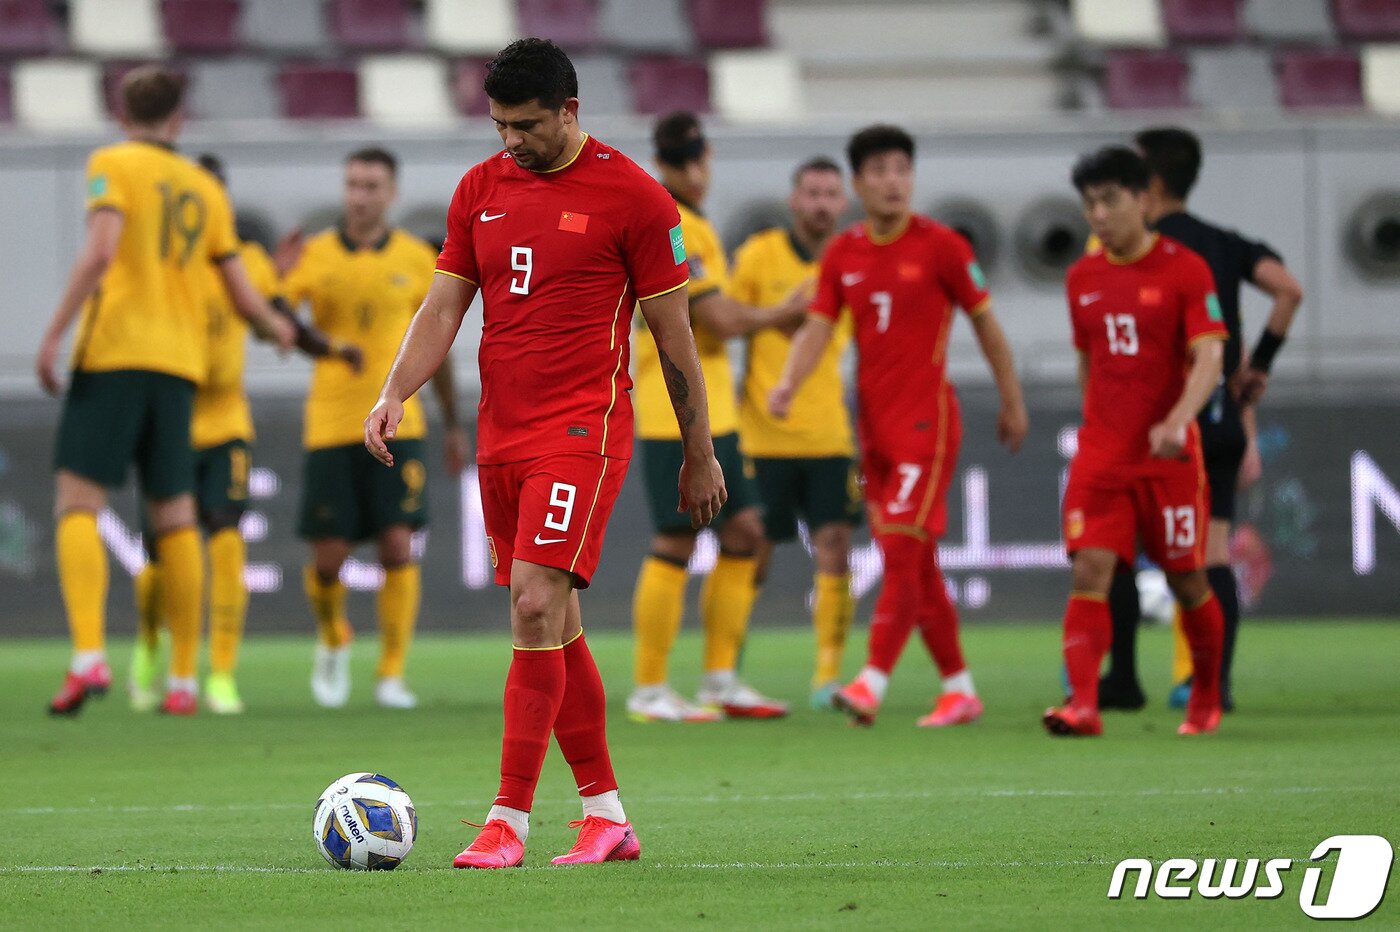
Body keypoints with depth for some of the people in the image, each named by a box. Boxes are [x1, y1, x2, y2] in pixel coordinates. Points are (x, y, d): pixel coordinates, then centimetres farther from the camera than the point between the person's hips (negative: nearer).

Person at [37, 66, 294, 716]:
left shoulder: (113, 165, 1)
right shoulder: (206, 189, 16)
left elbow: (99, 252, -16)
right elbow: (245, 300, 16)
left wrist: (54, 333, -14)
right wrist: (279, 329, 37)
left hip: (114, 351, -5)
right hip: (180, 363, 5)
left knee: (77, 502, -7)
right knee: (174, 517, 8)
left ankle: (88, 656, -25)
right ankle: (183, 680, 8)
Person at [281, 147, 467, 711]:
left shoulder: (417, 259, 4)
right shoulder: (314, 256, 0)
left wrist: (454, 425, 17)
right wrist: (281, 280, -29)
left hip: (396, 425, 0)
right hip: (330, 426, 0)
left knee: (398, 546, -11)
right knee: (328, 559, -1)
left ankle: (392, 675, -2)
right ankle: (333, 641, 30)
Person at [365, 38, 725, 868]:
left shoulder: (631, 196, -5)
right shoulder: (481, 190, 10)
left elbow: (672, 331, -1)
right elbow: (443, 308, 11)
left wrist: (701, 453, 2)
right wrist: (396, 394, -6)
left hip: (583, 430, -6)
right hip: (502, 432, 6)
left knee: (538, 604, -17)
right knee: (556, 628, 9)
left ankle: (510, 820, -16)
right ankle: (607, 817, 17)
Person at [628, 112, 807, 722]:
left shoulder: (693, 227, 16)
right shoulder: (672, 230, -16)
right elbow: (723, 321, -18)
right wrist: (780, 314, -3)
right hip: (674, 413, -10)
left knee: (743, 534, 9)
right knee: (675, 546, -6)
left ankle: (721, 682, 13)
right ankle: (649, 690, -1)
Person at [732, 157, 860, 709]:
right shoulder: (758, 256, -3)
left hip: (831, 436, 2)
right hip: (763, 436, -2)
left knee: (835, 550, -9)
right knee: (752, 559, 2)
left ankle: (828, 676, -4)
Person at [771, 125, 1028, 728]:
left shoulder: (941, 247, -6)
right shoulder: (842, 255, 7)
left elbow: (984, 321, 3)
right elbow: (817, 328, 2)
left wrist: (1012, 402, 8)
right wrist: (788, 383, -17)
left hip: (926, 418, -6)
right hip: (874, 423, 6)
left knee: (902, 551, -14)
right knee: (915, 565, 8)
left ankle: (872, 683, -18)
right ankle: (959, 689, 17)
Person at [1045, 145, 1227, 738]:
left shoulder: (1184, 270, -8)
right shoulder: (1082, 279, 8)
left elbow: (1208, 358, -17)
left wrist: (1177, 422, -32)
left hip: (1169, 452, -3)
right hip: (1101, 454, 3)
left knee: (1186, 579, 7)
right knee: (1089, 571, -13)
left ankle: (1207, 698, 27)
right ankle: (1083, 704, -22)